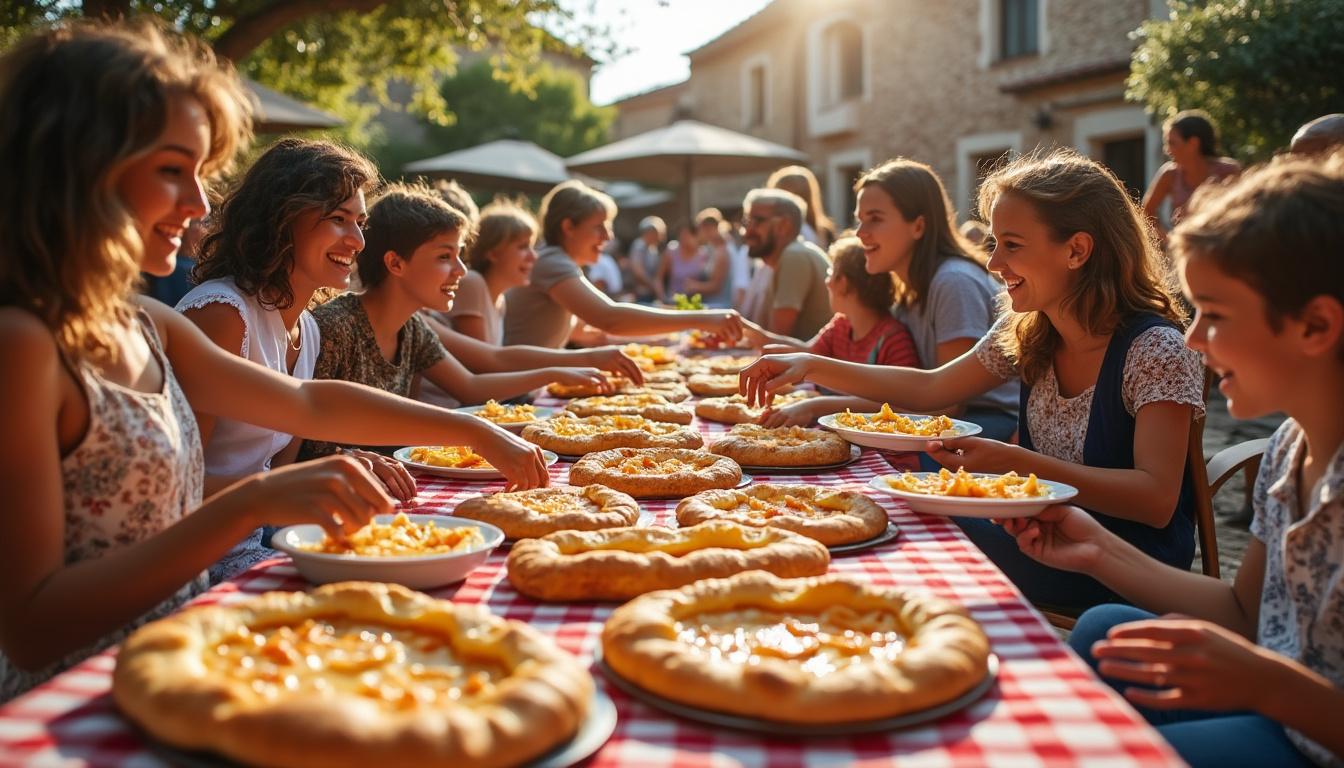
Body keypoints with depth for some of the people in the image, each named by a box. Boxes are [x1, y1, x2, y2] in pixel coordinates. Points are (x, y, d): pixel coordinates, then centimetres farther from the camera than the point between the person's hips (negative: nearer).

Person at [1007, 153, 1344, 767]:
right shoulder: (1288, 450, 1)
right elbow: (1246, 613, 11)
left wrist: (1272, 686, -37)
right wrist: (1102, 553, 6)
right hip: (1277, 708, 8)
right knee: (1104, 631, 13)